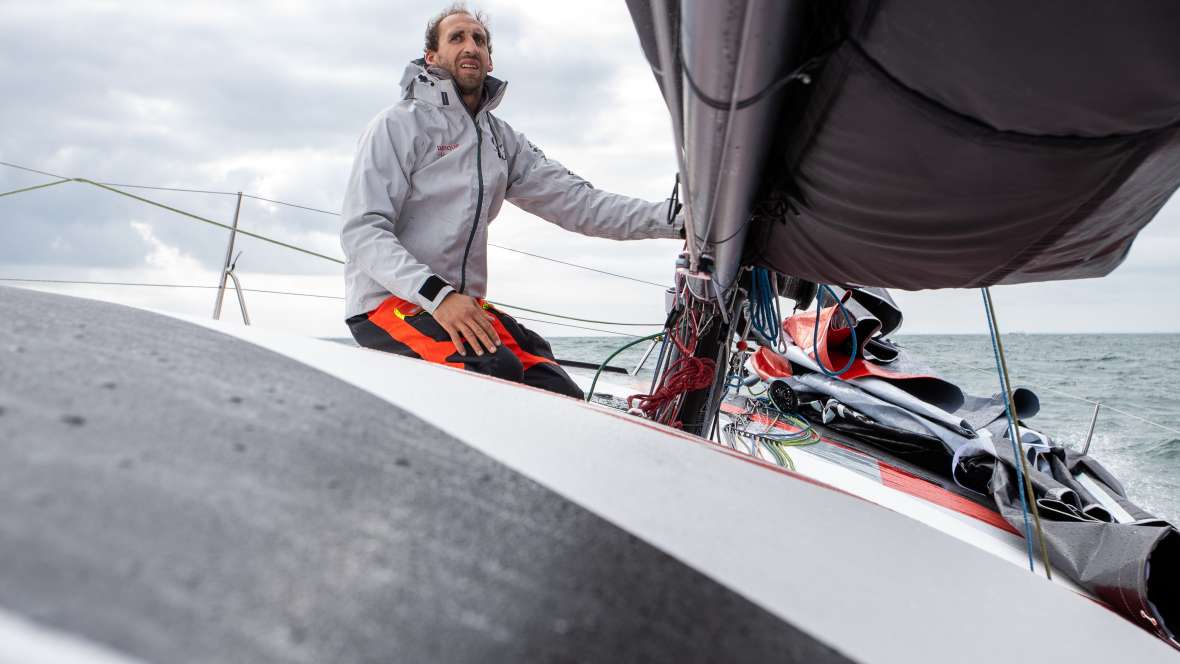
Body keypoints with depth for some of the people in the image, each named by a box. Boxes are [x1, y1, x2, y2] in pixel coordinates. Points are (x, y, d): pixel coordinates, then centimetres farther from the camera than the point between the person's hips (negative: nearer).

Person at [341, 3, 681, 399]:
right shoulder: (398, 124, -5)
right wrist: (437, 294, -28)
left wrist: (673, 218, -7)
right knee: (496, 368, -31)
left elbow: (574, 202, 5)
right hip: (387, 302, -6)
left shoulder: (502, 140, 14)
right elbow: (362, 231, -13)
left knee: (564, 401, -11)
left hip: (464, 304, 6)